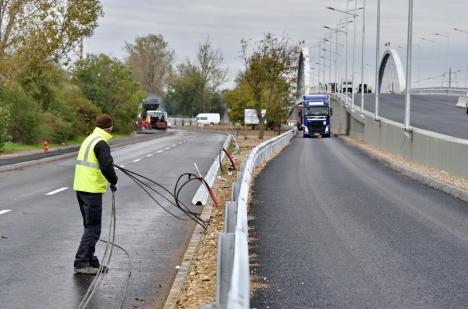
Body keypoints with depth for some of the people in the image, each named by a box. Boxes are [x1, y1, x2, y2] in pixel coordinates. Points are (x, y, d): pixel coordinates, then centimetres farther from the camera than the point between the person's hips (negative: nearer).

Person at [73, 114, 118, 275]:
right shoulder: (101, 143, -14)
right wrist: (113, 181, -7)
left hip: (81, 187, 10)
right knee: (93, 228, -5)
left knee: (90, 226, 18)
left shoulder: (89, 139, 16)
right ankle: (81, 263, -6)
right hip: (92, 189, -10)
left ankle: (90, 261, 24)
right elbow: (107, 166, -23)